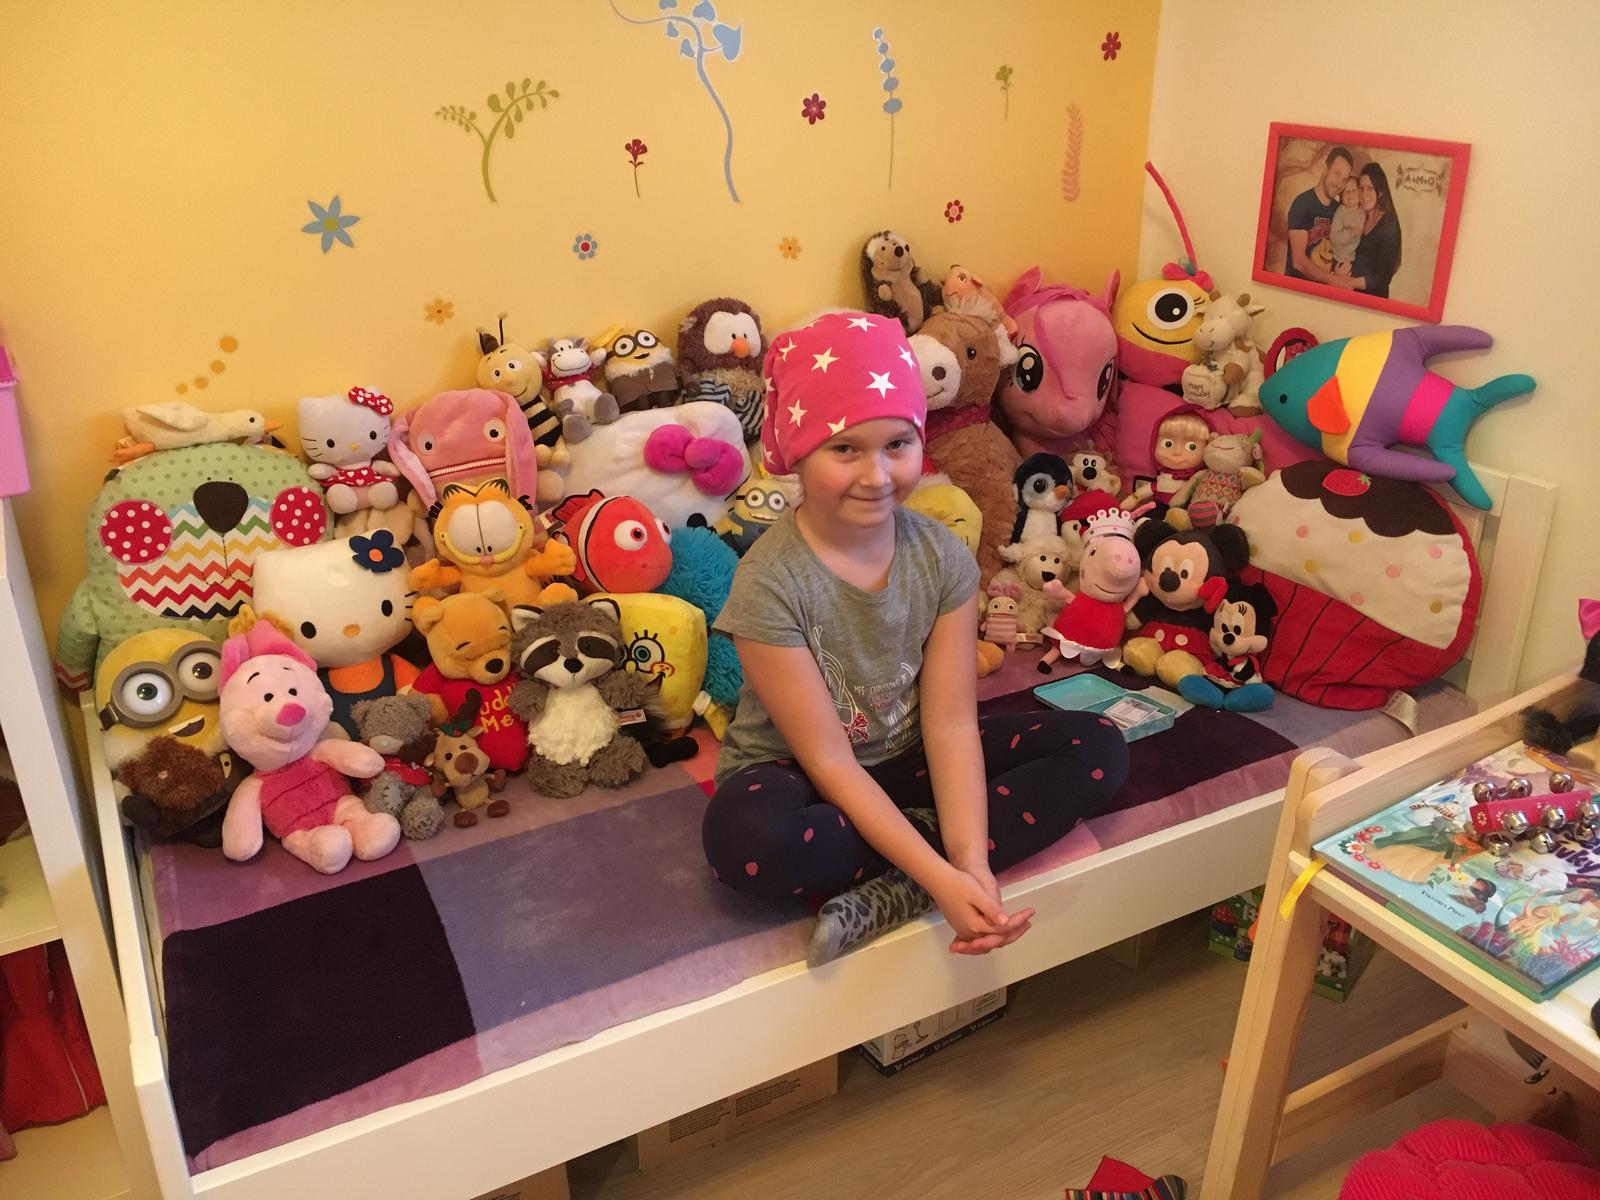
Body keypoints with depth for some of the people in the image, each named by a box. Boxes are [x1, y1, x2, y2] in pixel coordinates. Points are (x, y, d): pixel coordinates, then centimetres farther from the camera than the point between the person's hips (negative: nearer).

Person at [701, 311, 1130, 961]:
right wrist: (944, 874, -30)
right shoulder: (771, 583, -25)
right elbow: (830, 762, -23)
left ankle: (891, 894, -21)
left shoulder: (943, 555, -11)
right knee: (746, 836, -40)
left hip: (905, 758, 5)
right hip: (795, 775, -5)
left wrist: (970, 865, -27)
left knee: (1098, 748, -10)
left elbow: (951, 722, -14)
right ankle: (930, 859, -14)